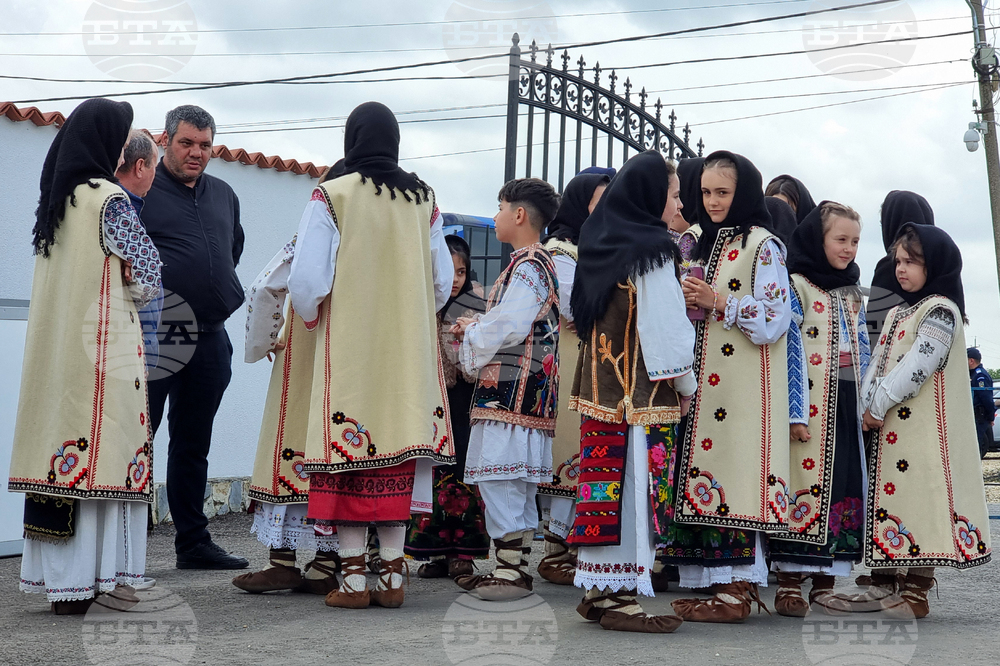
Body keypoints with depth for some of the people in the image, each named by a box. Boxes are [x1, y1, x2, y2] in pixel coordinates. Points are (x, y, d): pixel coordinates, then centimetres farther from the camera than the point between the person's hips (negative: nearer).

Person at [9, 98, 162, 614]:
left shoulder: (54, 200, 13)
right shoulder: (109, 199, -9)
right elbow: (144, 280, -7)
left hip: (52, 348, 7)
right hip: (102, 347, -7)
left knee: (60, 450, 8)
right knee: (105, 453, -3)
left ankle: (56, 577, 12)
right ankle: (97, 577, -1)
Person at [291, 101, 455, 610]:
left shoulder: (331, 196, -6)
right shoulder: (423, 199, 6)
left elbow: (307, 280, -11)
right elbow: (443, 281, 9)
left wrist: (311, 320, 8)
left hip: (349, 346, -3)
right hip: (407, 350, 3)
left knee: (349, 453, 2)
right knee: (396, 454, 8)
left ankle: (354, 580, 3)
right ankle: (392, 577, 11)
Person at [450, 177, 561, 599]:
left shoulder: (527, 267, -12)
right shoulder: (538, 263, 20)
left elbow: (507, 328, -19)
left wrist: (471, 331, -3)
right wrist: (477, 328, 14)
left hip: (511, 390, -11)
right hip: (518, 391, 11)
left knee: (500, 479, -9)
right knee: (516, 486, 13)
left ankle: (511, 570, -6)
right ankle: (514, 566, 18)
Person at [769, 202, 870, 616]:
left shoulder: (852, 293, 18)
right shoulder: (795, 285, -4)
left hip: (848, 404, 7)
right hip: (811, 406, -7)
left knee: (845, 487, 5)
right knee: (805, 484, -8)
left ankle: (824, 581, 12)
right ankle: (789, 584, -1)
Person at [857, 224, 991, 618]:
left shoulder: (940, 311, -8)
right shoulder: (897, 313, 20)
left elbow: (917, 365, -17)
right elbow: (878, 362, 17)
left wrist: (879, 406, -16)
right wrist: (868, 405, 2)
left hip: (924, 428, -9)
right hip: (889, 427, 9)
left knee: (921, 497, -8)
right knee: (889, 495, 9)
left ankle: (916, 593, -4)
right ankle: (884, 582, 16)